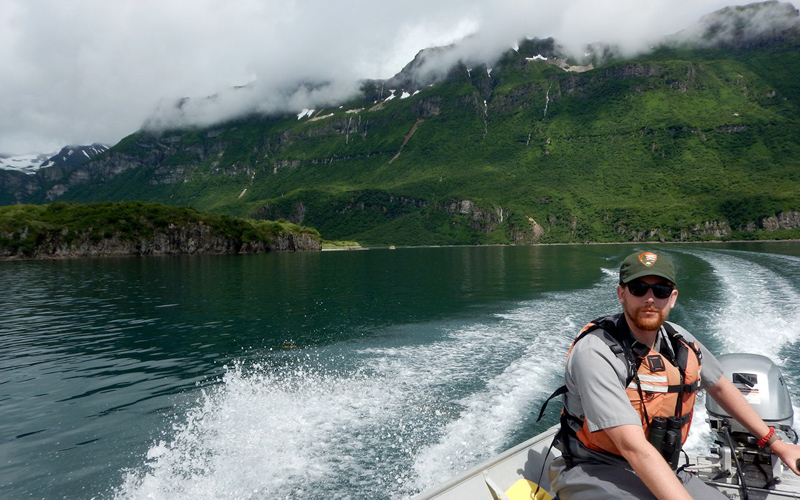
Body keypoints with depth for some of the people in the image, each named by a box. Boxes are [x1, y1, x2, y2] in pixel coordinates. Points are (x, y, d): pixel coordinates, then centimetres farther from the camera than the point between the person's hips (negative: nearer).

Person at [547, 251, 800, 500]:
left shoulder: (680, 342, -1)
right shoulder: (596, 353, -25)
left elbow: (720, 386, 19)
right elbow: (634, 447, -32)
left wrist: (775, 442, 23)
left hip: (658, 470, 7)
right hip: (594, 471, -7)